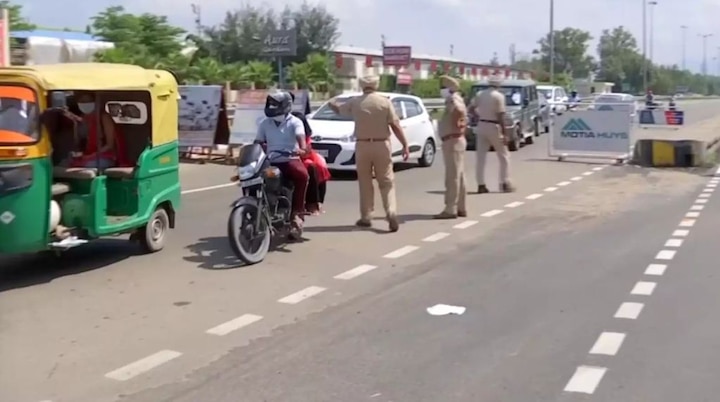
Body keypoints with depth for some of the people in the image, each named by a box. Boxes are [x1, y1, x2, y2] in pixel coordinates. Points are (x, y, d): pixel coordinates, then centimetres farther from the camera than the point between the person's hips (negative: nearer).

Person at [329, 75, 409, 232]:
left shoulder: (355, 102, 1)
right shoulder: (385, 102, -4)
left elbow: (339, 109, 21)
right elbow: (395, 125, -8)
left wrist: (332, 103, 43)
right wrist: (405, 145, -4)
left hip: (363, 146, 1)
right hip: (382, 145, -1)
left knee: (365, 182, 11)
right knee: (386, 182, 5)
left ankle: (366, 217, 14)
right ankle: (391, 213, -11)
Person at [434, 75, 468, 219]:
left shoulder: (454, 100, -15)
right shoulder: (453, 101, 17)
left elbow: (460, 110, -35)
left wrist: (455, 123, -23)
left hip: (453, 141, -11)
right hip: (454, 141, 11)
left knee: (452, 177, -9)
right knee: (458, 176, 13)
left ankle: (451, 209, -8)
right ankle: (460, 208, 18)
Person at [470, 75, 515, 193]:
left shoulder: (479, 94, 5)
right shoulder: (499, 96, -10)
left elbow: (472, 109, 8)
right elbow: (500, 116, -15)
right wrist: (505, 133, -12)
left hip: (481, 126, 5)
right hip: (494, 127, -5)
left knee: (481, 157, 6)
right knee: (504, 156, 8)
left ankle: (481, 185, 4)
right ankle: (505, 184, 7)